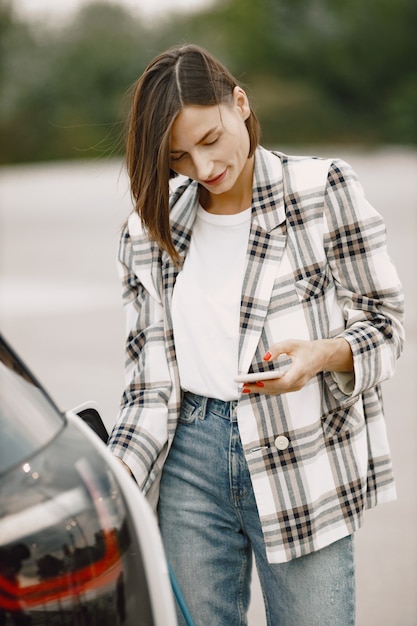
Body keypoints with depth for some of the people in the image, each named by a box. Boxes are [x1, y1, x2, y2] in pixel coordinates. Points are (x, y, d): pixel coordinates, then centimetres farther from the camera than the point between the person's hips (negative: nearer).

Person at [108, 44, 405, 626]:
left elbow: (384, 321, 1)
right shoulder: (149, 231, 6)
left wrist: (324, 354, -20)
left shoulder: (324, 190, -2)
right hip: (191, 464, 2)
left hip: (304, 462, -2)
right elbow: (151, 378, 5)